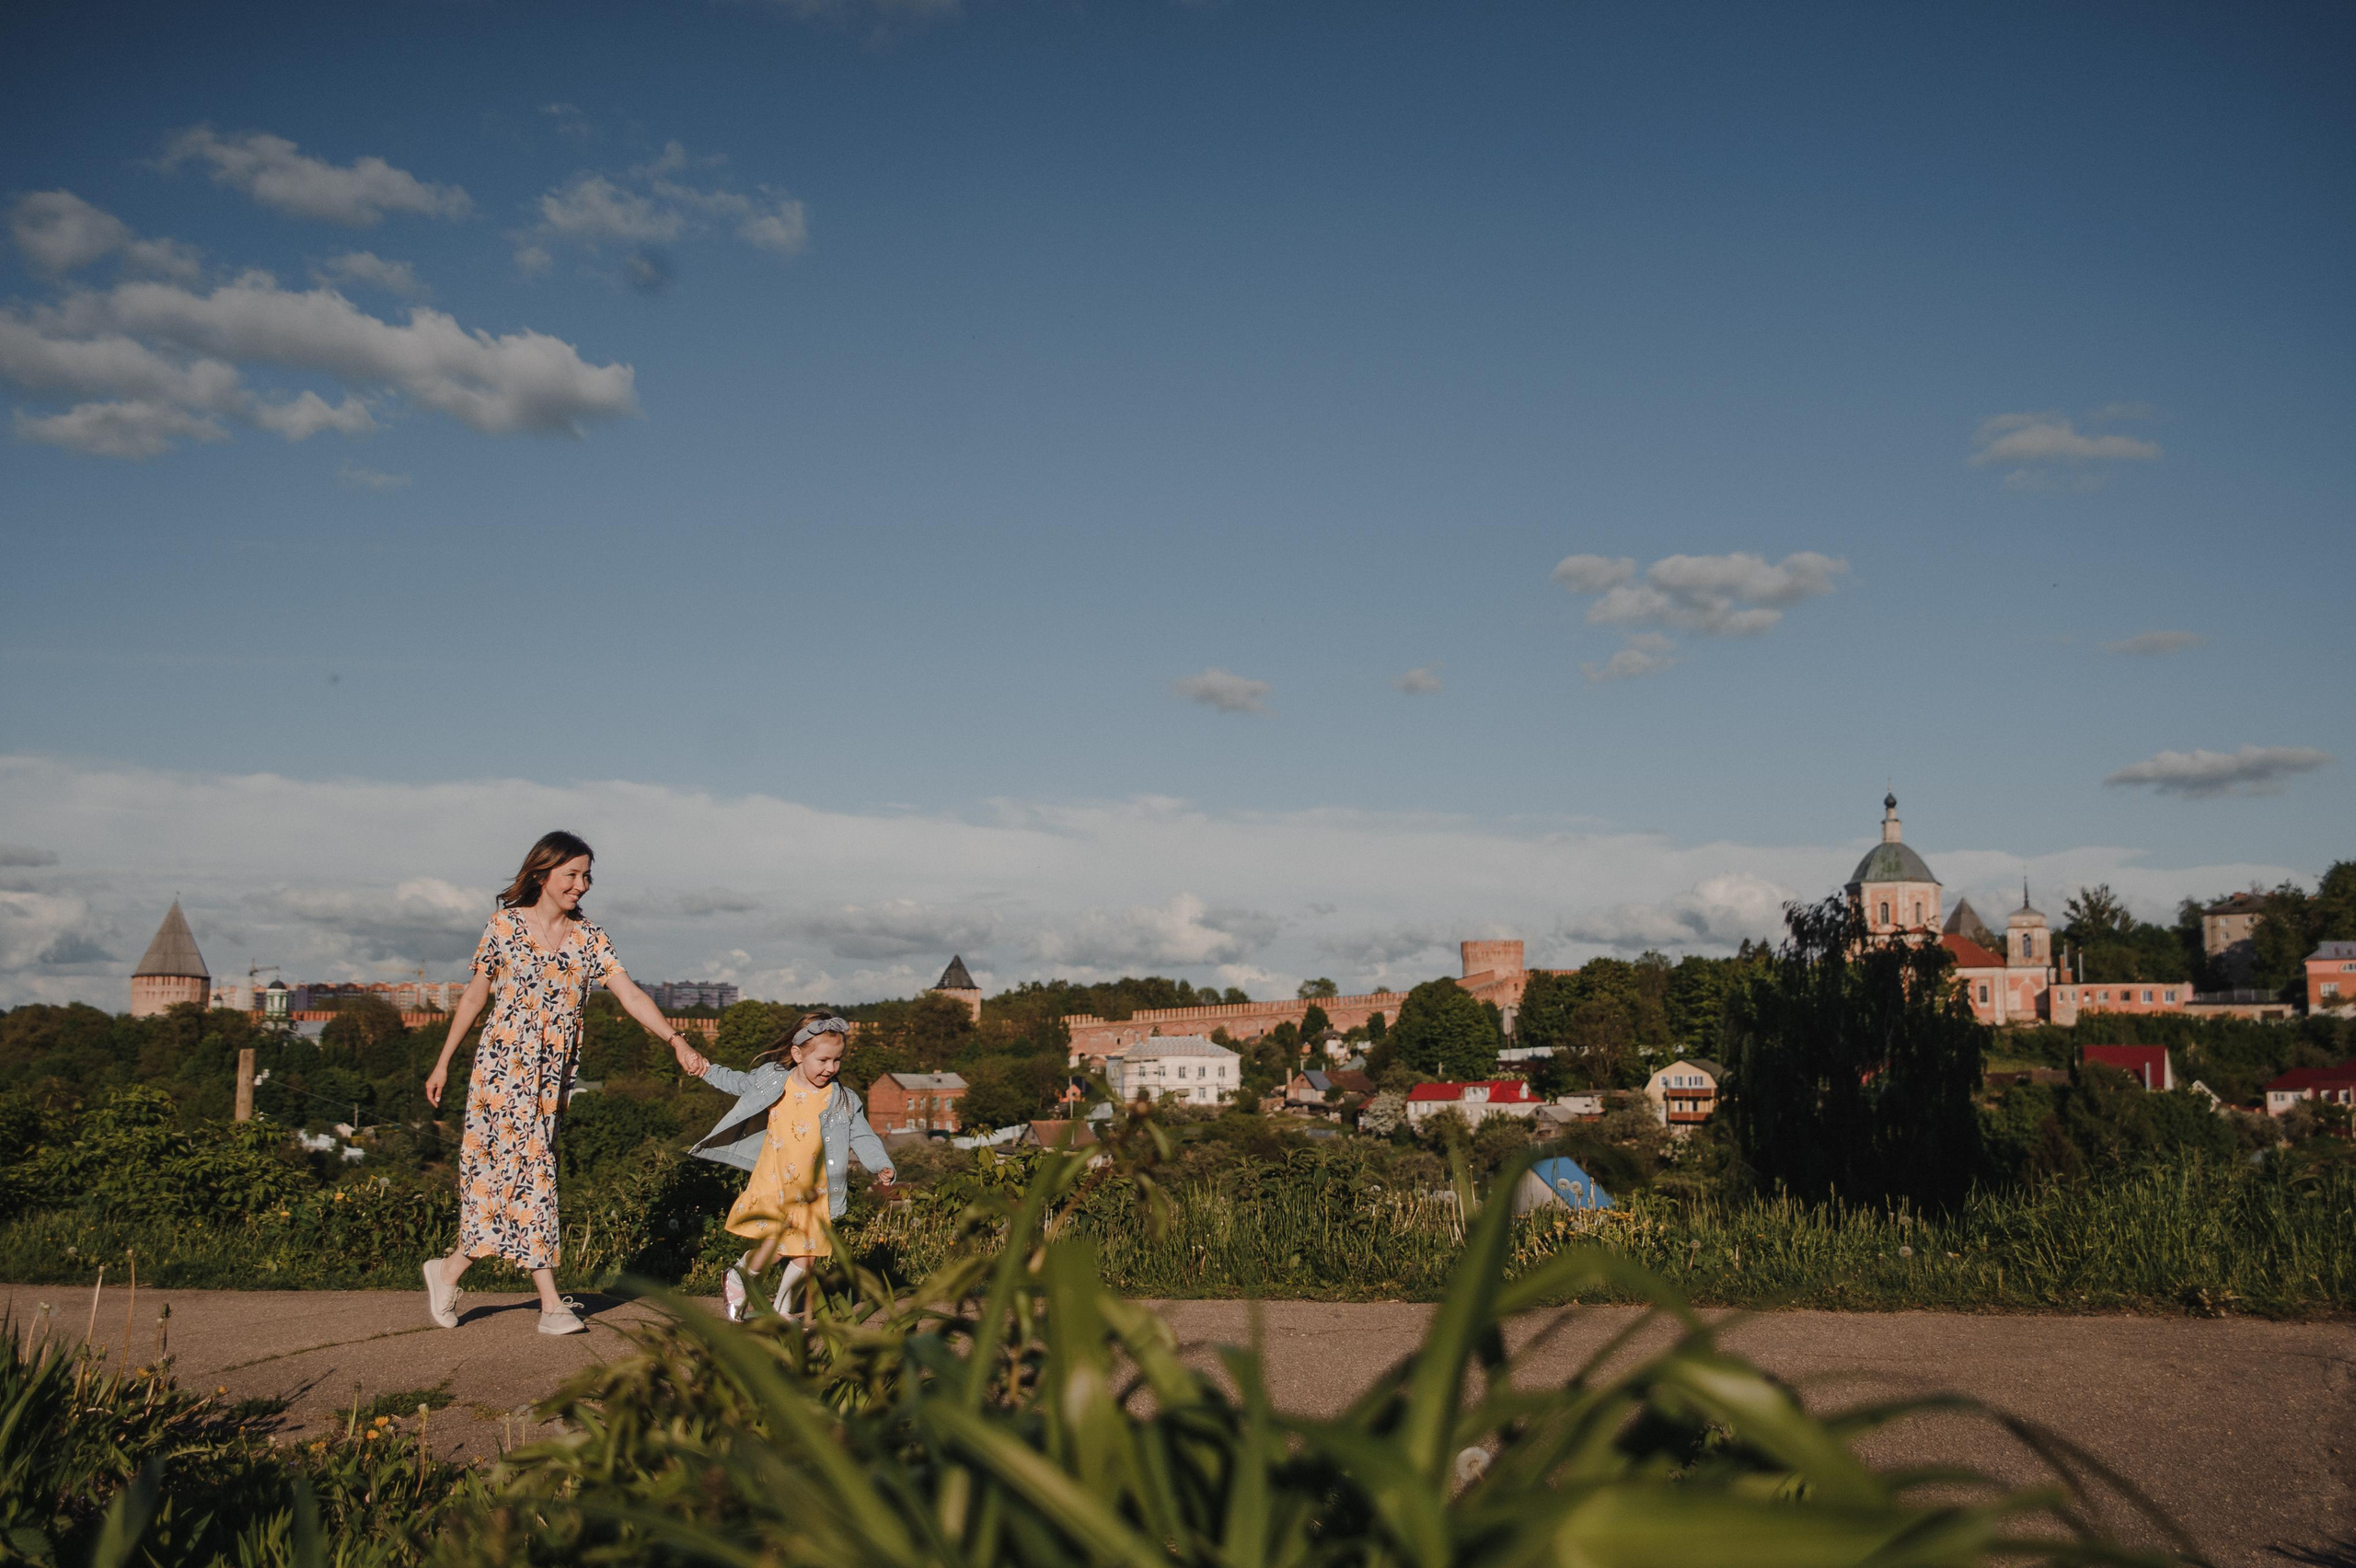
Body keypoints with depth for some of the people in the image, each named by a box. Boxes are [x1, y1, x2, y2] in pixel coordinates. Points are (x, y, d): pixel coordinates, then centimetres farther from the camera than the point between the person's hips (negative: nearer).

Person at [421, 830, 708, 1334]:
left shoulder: (588, 937, 5)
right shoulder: (505, 925, -2)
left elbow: (631, 995, -3)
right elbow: (475, 996, 5)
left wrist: (676, 1040, -15)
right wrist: (443, 1062, 8)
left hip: (551, 1075, 4)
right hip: (504, 1065, -4)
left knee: (525, 1172, 4)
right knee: (531, 1169, -7)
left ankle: (448, 1270, 19)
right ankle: (551, 1303, 0)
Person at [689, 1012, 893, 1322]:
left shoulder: (843, 1101, -6)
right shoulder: (773, 1081, -4)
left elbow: (862, 1136, -4)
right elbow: (737, 1083, 15)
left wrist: (882, 1166, -19)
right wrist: (708, 1071, 4)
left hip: (813, 1193, 2)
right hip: (772, 1187, -1)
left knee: (806, 1257, 7)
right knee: (771, 1246, -12)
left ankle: (783, 1310, 29)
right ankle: (740, 1276, 20)